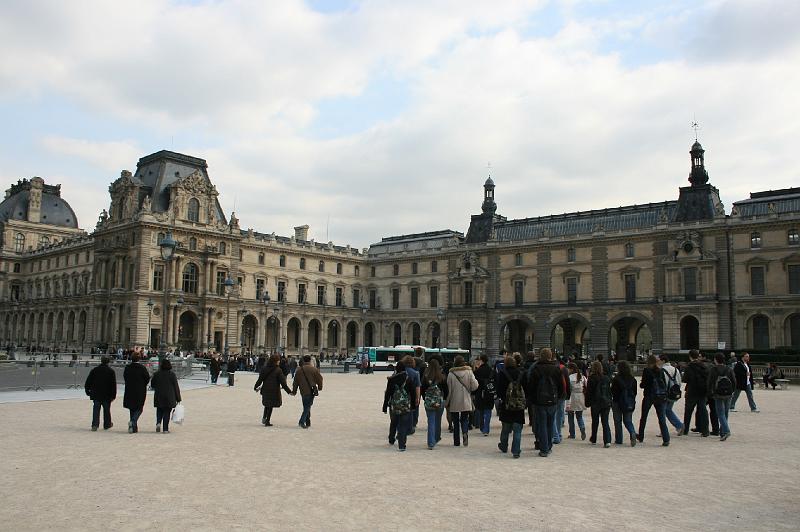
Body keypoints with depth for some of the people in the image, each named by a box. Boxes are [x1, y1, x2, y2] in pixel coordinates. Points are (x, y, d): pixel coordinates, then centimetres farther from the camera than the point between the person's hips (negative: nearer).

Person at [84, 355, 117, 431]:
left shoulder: (94, 370, 1)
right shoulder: (111, 371, -5)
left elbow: (88, 382, 5)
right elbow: (113, 384, -6)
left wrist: (88, 391, 15)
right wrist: (113, 395, -1)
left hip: (96, 394, 1)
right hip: (107, 395, -1)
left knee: (96, 410, 5)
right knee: (107, 410, 11)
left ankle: (95, 425, -7)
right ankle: (107, 425, 21)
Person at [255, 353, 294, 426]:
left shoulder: (264, 368, -1)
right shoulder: (278, 370, -13)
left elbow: (260, 379, 3)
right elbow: (283, 383, -14)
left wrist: (256, 387, 19)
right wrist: (289, 392, -8)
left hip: (265, 390, 4)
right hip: (274, 391, -4)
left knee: (267, 405, 22)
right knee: (270, 406, 7)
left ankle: (264, 418, 12)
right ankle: (267, 421, 10)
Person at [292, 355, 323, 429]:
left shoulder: (299, 370, 4)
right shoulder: (314, 369, -3)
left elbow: (295, 382, 8)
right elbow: (319, 379, 2)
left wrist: (294, 391, 18)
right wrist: (319, 387, 19)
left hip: (303, 392, 3)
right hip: (311, 391, -3)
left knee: (306, 407, 15)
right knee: (308, 407, 0)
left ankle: (308, 423, 18)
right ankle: (302, 421, -15)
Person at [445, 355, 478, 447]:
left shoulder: (451, 374, -8)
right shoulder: (469, 372, -5)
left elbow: (449, 390, -5)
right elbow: (475, 386, -7)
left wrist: (447, 403, 4)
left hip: (454, 402, -1)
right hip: (466, 402, 1)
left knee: (456, 422, 11)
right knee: (464, 419, 13)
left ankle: (456, 441, 12)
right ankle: (465, 432, -16)